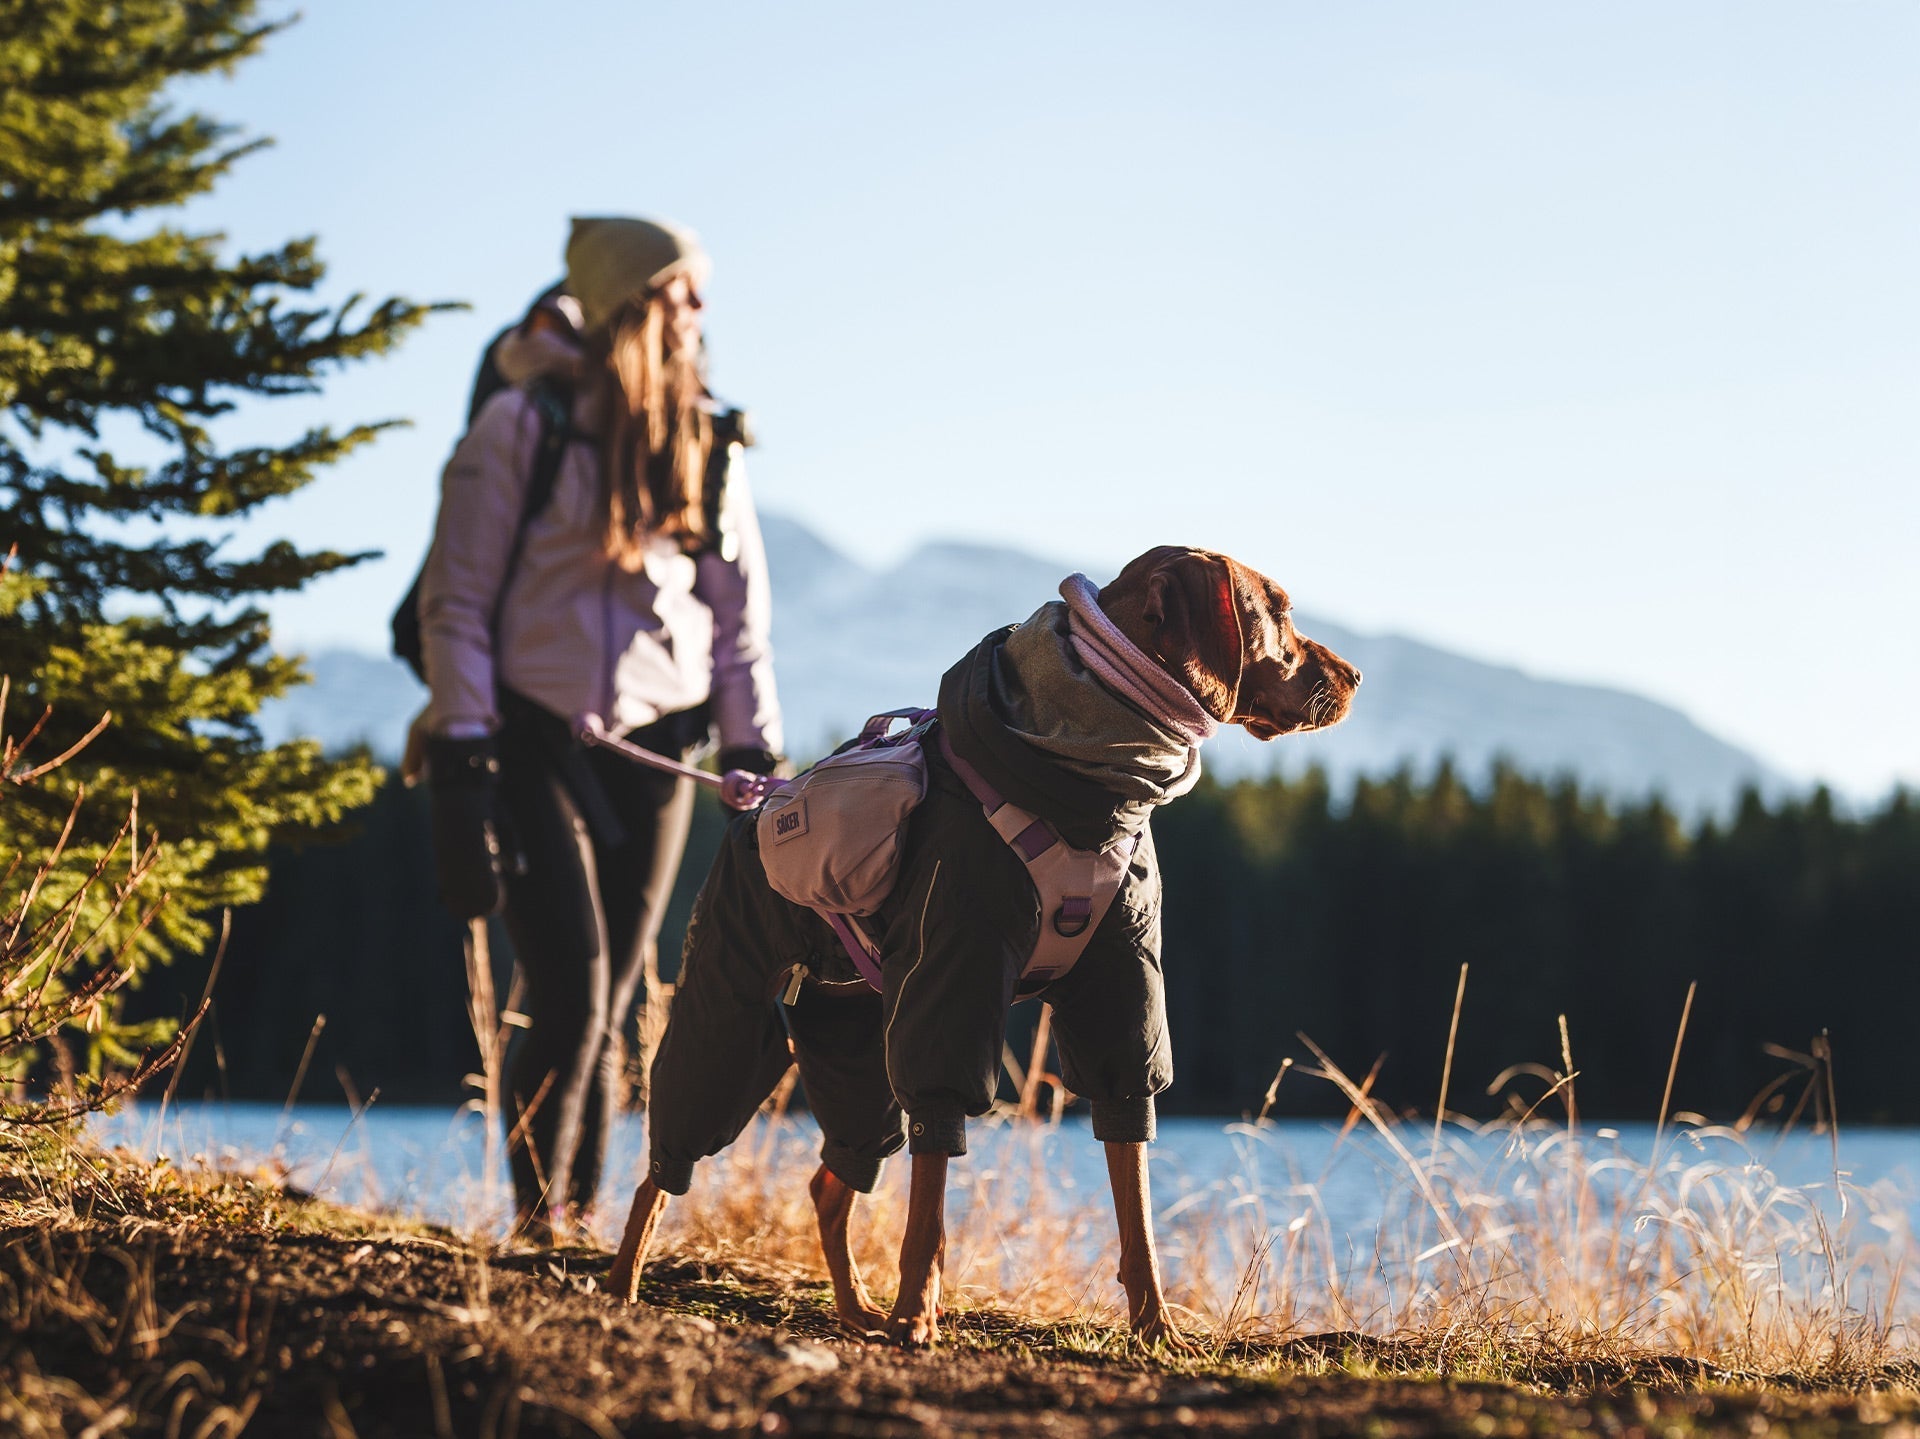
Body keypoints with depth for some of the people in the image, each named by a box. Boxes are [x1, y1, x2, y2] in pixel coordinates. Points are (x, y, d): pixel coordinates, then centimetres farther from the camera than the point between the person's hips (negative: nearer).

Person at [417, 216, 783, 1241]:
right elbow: (455, 600, -5)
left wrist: (756, 762, 6)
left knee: (609, 1014, 7)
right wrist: (461, 765, -12)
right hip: (535, 742, -4)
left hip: (653, 753, 4)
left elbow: (739, 619, 13)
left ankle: (575, 1226, 17)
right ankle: (537, 1224, 0)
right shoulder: (522, 425, -5)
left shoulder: (708, 444, 8)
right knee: (569, 997, -13)